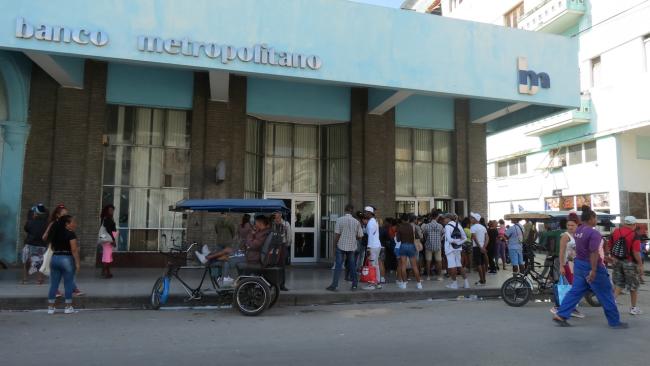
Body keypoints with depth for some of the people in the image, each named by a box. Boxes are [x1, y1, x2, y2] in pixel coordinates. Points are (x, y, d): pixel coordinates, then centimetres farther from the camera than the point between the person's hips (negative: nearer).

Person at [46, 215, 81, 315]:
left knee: (54, 284, 10)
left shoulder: (56, 233, 12)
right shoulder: (71, 234, -11)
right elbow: (74, 250, -16)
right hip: (67, 259, -6)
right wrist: (77, 263, -13)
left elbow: (52, 248, 17)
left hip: (54, 258, 7)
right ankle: (68, 307, 8)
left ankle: (50, 307, 13)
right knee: (68, 284, 2)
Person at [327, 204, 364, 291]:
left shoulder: (339, 220, -9)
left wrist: (335, 244, 2)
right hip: (352, 247, 2)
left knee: (338, 265, 2)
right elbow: (360, 236, 1)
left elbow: (337, 234, -11)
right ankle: (354, 285, 16)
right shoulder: (356, 222, -2)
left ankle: (334, 285, 2)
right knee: (352, 266, 12)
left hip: (341, 246, -2)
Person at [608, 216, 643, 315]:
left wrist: (612, 258, 18)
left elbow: (609, 247, 7)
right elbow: (636, 252, -20)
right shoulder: (634, 235, -14)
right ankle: (633, 308, 21)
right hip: (630, 263, -4)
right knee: (633, 286, 11)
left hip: (616, 261, 4)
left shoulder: (615, 232, 2)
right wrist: (640, 264, -13)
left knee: (618, 284, 15)